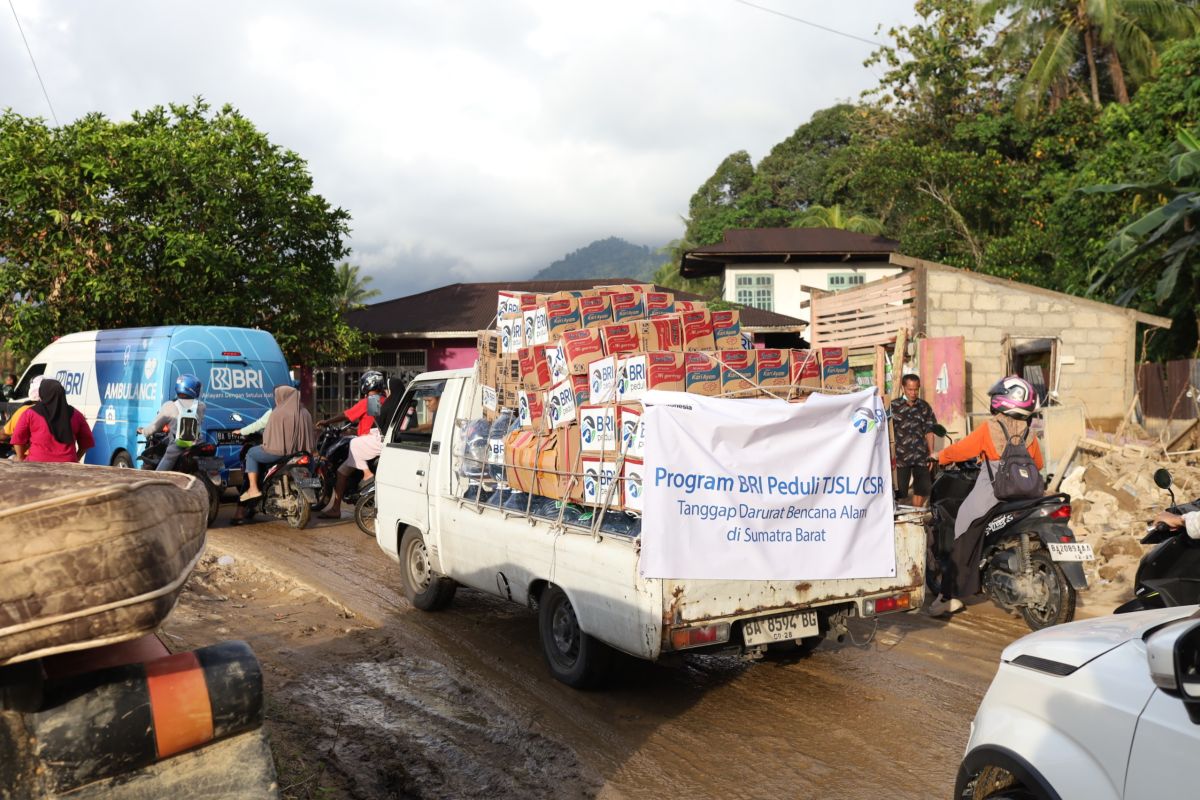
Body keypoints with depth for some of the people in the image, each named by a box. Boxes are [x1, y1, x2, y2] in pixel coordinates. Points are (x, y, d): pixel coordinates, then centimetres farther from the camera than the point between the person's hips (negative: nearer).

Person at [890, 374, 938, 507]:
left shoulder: (924, 407, 8)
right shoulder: (894, 406, -1)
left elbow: (929, 432, 11)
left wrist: (932, 454, 5)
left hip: (921, 456, 3)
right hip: (901, 456, -3)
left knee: (921, 490, 6)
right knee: (899, 492, -3)